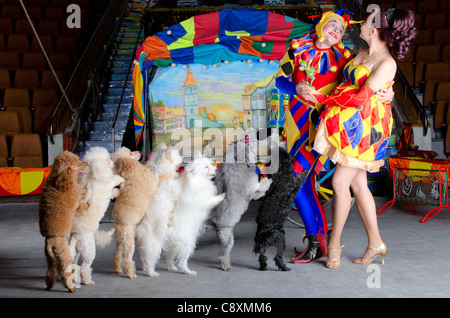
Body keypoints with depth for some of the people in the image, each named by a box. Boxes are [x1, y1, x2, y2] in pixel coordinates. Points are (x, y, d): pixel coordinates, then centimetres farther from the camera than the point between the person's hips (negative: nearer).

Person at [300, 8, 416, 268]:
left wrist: (321, 99, -15)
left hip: (365, 127, -8)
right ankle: (376, 243, 19)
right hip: (348, 124, 8)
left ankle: (334, 244, 6)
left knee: (340, 182, -8)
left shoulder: (387, 64, -15)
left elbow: (361, 97, -20)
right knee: (358, 184, 9)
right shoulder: (362, 53, 10)